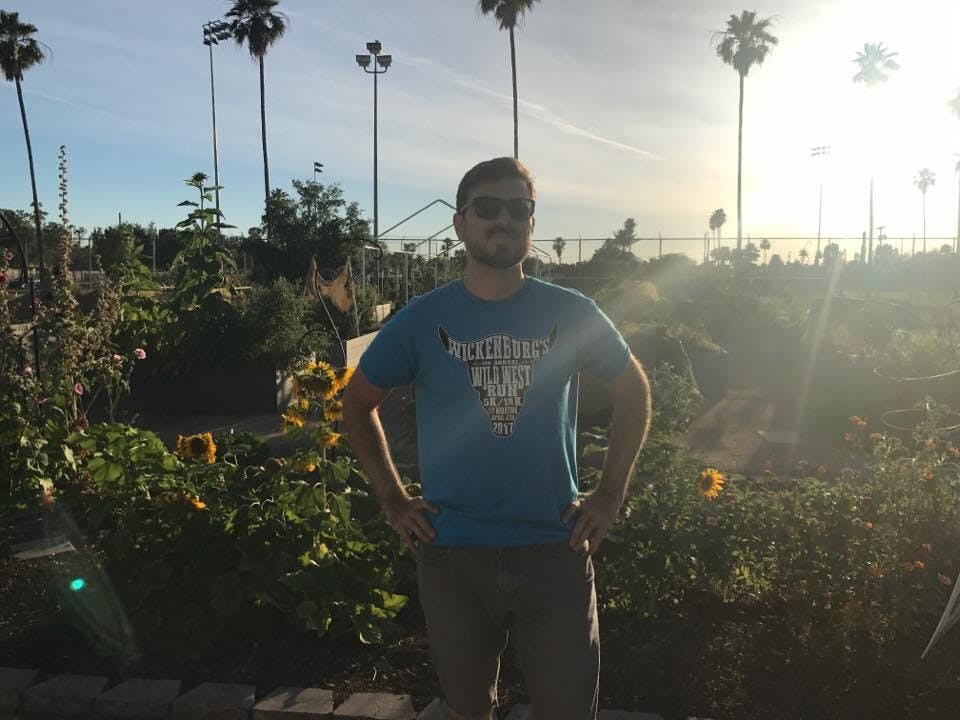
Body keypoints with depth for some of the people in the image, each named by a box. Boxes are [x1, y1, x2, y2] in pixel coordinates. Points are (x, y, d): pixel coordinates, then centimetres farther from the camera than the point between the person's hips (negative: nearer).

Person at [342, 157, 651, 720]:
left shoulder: (572, 313, -3)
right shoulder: (422, 320, -4)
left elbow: (635, 392, 10)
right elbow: (359, 404, 9)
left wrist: (611, 495, 3)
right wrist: (392, 500, 2)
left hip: (556, 551, 0)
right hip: (453, 554, 1)